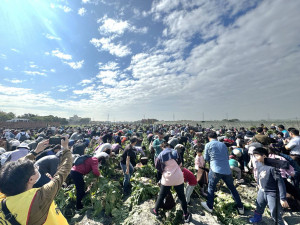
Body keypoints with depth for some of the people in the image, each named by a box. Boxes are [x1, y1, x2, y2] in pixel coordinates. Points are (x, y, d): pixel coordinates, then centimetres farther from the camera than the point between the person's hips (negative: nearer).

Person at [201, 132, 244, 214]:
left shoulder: (208, 145, -3)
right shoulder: (223, 144, 8)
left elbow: (206, 158, 5)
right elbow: (227, 157, 17)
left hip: (215, 170, -4)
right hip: (227, 170, 4)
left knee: (211, 188, 15)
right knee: (232, 188, 24)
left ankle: (209, 206, 25)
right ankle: (240, 207, 36)